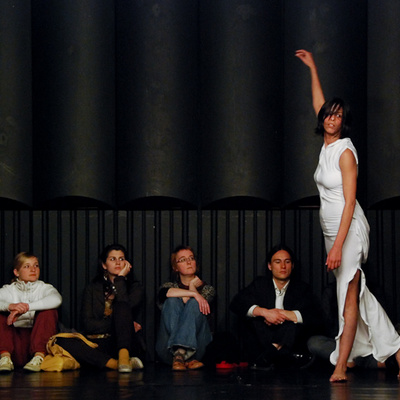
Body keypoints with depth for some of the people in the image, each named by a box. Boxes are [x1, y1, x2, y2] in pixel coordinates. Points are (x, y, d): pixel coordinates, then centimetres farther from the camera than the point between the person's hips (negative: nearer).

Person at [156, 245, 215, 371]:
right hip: (168, 349, 0)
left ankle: (179, 356, -46)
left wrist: (192, 286, 12)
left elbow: (205, 312, -2)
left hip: (197, 348, 0)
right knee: (173, 301, -20)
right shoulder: (170, 285, 20)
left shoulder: (207, 289, 21)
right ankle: (186, 358, -44)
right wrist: (194, 294, -15)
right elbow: (164, 293, -9)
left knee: (194, 303, -22)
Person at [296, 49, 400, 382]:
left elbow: (349, 202, -17)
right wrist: (312, 68, 31)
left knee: (349, 294, -8)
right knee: (356, 292, 10)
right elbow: (319, 104, 27)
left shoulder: (346, 152, -13)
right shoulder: (327, 145, 9)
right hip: (331, 227, 9)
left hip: (348, 228, -9)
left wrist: (338, 245, -23)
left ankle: (341, 366, -9)